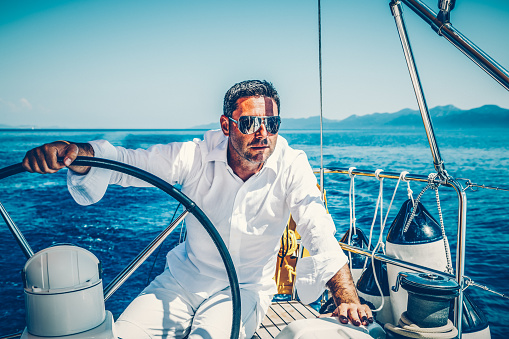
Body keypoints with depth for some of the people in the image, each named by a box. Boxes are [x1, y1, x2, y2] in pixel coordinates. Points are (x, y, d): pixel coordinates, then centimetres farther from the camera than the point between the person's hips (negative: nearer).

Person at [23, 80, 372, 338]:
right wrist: (75, 152, -41)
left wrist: (347, 295, -41)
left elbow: (319, 231, -25)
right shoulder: (196, 155, -13)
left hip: (246, 288, -2)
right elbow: (126, 162, -19)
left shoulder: (291, 166, -17)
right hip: (185, 277, 2)